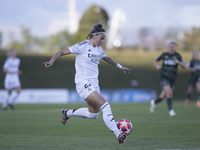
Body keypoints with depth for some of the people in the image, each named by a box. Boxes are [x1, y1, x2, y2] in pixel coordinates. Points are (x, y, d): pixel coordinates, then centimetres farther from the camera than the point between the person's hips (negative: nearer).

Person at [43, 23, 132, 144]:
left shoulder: (98, 49, 12)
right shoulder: (82, 47, -10)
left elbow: (107, 58, 34)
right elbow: (62, 52, -10)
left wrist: (120, 67, 40)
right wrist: (52, 61, -27)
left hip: (94, 84, 9)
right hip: (84, 85, -9)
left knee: (93, 114, 15)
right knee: (105, 105, -23)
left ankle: (67, 113, 36)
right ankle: (119, 135, -26)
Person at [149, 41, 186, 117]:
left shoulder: (178, 56, 1)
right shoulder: (164, 55, 2)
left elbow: (184, 66, -5)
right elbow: (155, 60, 18)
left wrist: (178, 62, -24)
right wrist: (157, 66, -3)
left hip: (172, 79, 2)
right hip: (163, 77, -2)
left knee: (163, 96, 14)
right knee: (169, 92, -27)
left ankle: (154, 102, 46)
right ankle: (171, 110, -23)